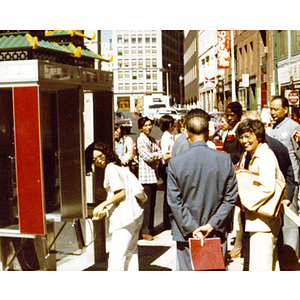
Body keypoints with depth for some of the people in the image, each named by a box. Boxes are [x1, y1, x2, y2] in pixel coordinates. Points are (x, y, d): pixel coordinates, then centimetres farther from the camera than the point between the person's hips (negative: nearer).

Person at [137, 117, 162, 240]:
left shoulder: (152, 140, 18)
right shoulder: (141, 140, -9)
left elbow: (158, 152, 15)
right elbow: (147, 156, -15)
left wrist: (156, 157, -7)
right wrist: (159, 155, -2)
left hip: (153, 175, 8)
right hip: (145, 176, -8)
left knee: (152, 204, 11)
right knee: (146, 204, -7)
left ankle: (150, 229, 19)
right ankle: (144, 231, 0)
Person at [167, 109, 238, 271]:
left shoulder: (176, 162, -9)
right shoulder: (224, 160, -4)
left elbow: (174, 201, -9)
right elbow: (231, 197, -4)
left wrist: (192, 228, -7)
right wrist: (212, 224, -5)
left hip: (186, 234, -1)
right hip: (217, 234, 2)